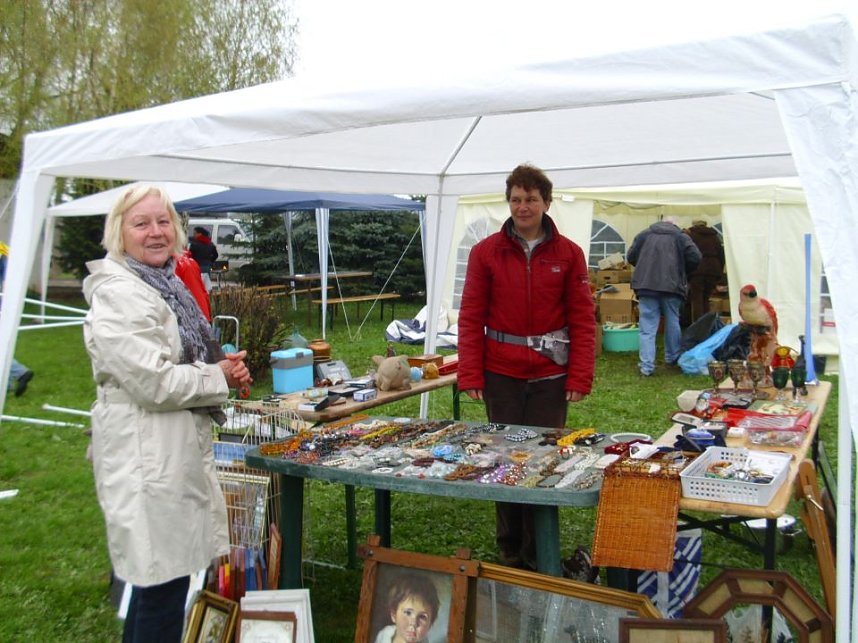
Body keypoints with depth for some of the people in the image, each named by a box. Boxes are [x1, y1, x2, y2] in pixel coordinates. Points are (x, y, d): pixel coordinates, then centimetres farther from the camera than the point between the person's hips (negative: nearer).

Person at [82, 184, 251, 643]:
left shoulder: (166, 286, 14)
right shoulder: (118, 295, -17)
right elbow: (153, 383, -23)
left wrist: (224, 368, 6)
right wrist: (220, 377, -9)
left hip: (176, 449, 10)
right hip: (147, 455, -10)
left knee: (156, 576, 20)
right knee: (163, 582, -3)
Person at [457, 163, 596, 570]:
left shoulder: (568, 254, 2)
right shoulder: (485, 252, 1)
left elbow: (582, 319, 0)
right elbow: (471, 317, 0)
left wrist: (580, 378, -6)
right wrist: (470, 376, -6)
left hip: (550, 375, 0)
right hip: (501, 375, 0)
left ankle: (540, 555, 19)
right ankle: (510, 552, 23)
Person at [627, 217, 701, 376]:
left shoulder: (644, 235, 11)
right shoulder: (681, 237, 6)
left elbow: (630, 257, 11)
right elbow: (695, 258, -2)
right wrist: (682, 272, 16)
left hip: (646, 286, 0)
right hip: (672, 286, 0)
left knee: (647, 327, 0)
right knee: (672, 323, 19)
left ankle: (646, 366, -5)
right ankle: (673, 358, 33)